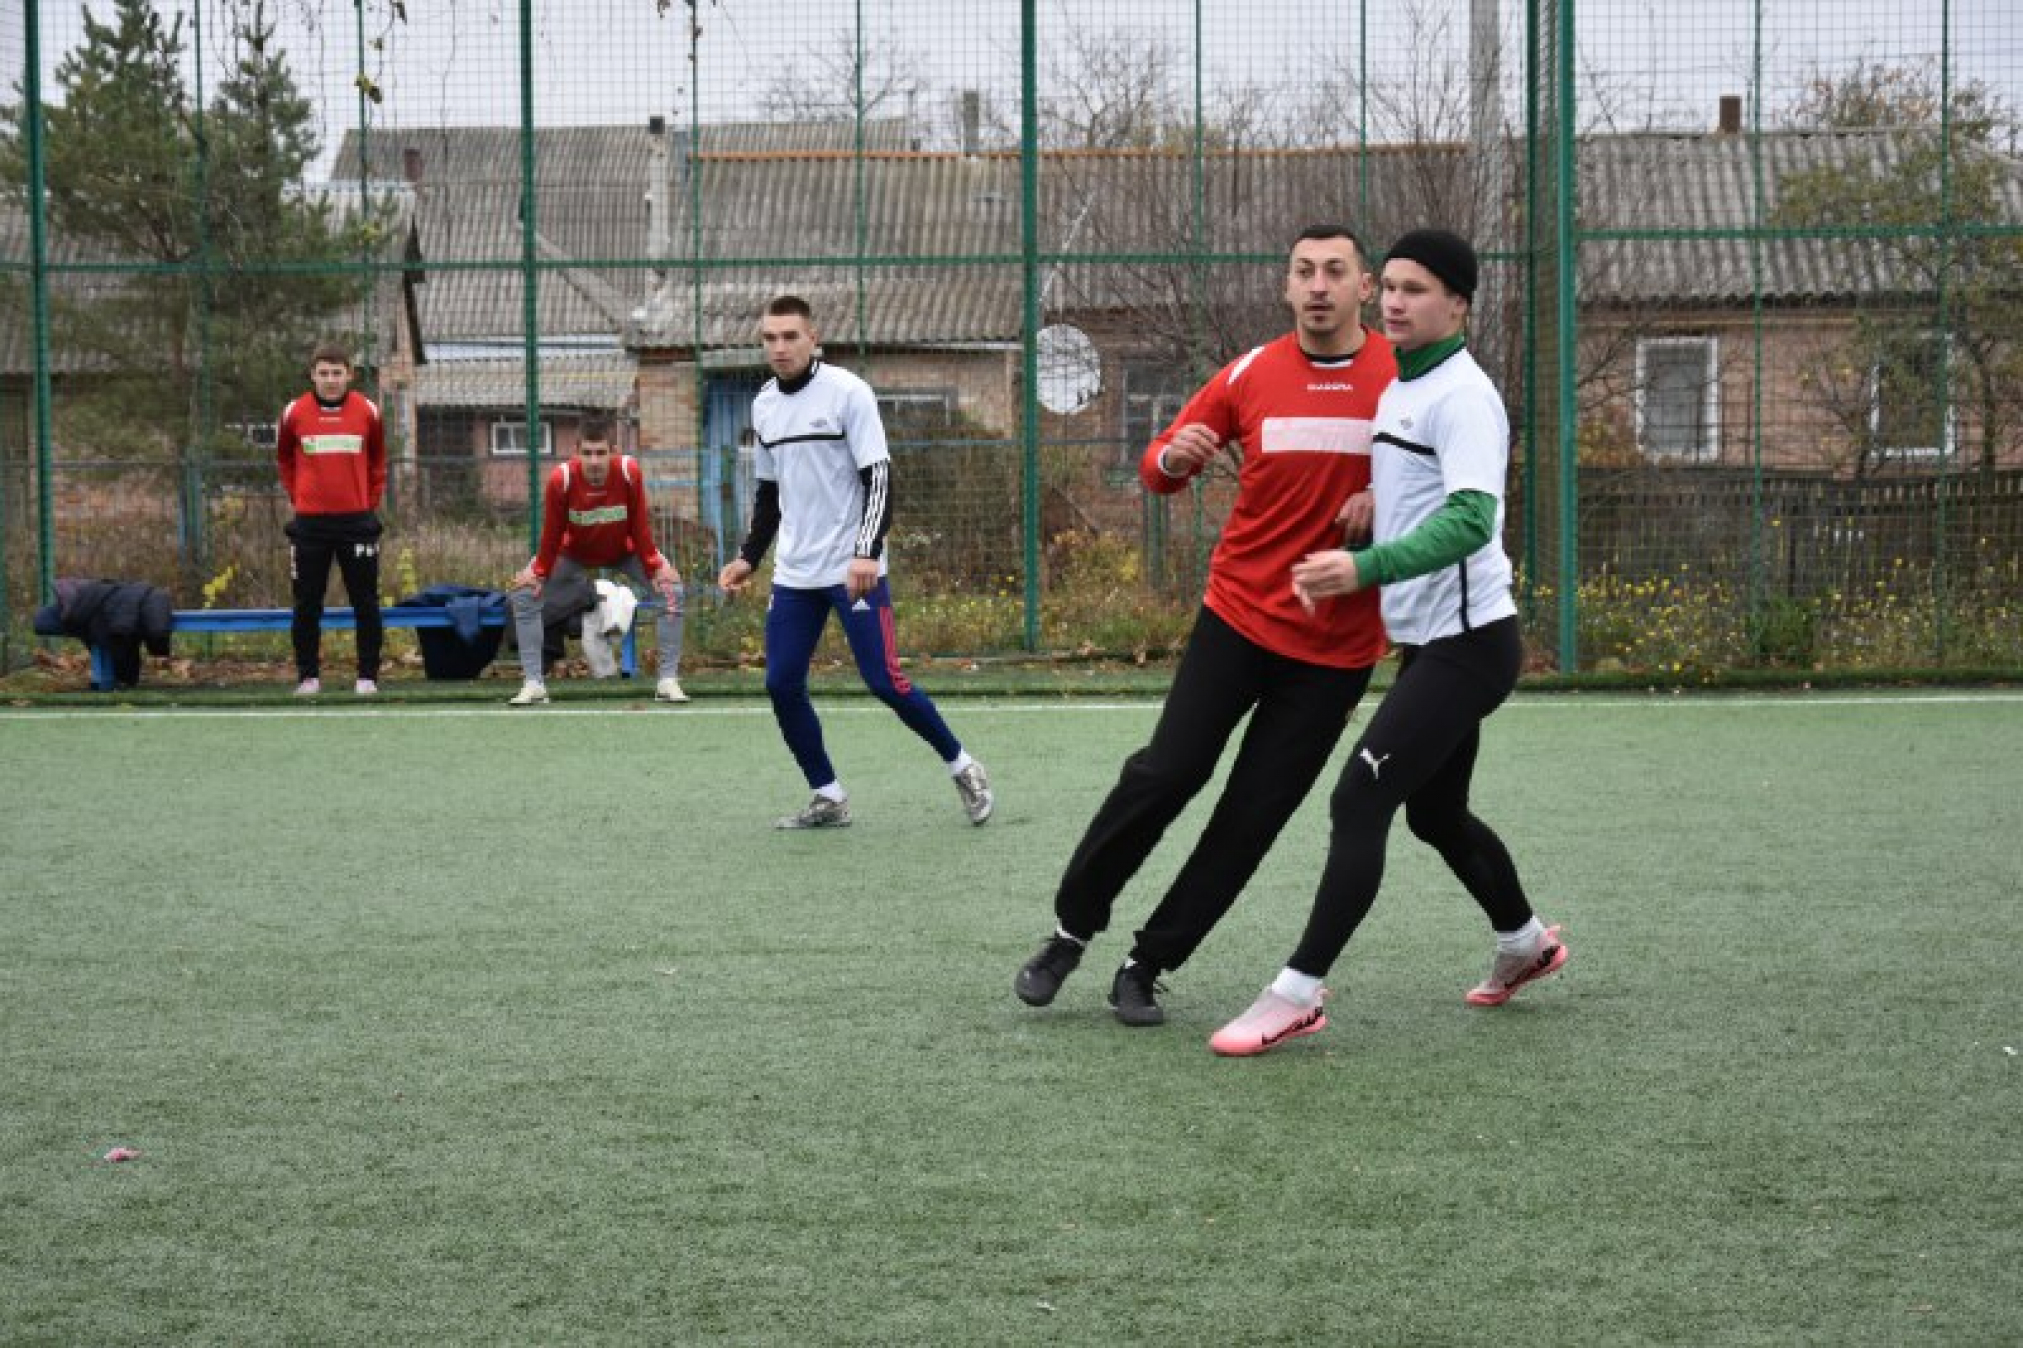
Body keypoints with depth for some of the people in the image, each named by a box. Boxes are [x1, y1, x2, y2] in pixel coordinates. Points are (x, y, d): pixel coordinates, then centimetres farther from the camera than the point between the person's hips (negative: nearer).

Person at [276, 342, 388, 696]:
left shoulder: (367, 412, 0)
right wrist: (296, 496, 9)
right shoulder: (294, 413, 0)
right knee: (307, 604, 2)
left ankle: (368, 676, 7)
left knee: (366, 603, 0)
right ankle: (308, 676, 11)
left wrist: (370, 502, 8)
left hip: (356, 520, 0)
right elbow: (284, 459, 16)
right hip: (310, 521, 0)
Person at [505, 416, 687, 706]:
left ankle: (668, 681, -10)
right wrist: (539, 572, -17)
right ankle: (533, 684, -10)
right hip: (573, 554, 0)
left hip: (625, 551, 0)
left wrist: (655, 567, -20)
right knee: (524, 592, -16)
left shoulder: (629, 472, -32)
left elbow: (640, 527, -20)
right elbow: (552, 533, -19)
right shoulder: (561, 479, -33)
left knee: (671, 586, -19)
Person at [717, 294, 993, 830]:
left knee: (884, 680, -9)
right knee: (782, 685, -1)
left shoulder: (847, 392, -9)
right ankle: (828, 799, 12)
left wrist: (867, 553, -24)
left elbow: (879, 477, -14)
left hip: (853, 569, -6)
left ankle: (962, 767, 11)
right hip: (793, 574, 6)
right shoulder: (764, 405, 10)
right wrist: (749, 557, 15)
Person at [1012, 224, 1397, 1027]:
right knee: (1162, 776, -7)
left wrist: (1386, 500, -16)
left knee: (1252, 817, 1)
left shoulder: (1406, 376, -5)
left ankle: (1147, 968, 13)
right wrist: (1173, 458, -17)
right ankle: (1070, 931, 12)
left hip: (1336, 648, 0)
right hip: (1238, 616, 0)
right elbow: (1158, 469, 7)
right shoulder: (1252, 375, -1)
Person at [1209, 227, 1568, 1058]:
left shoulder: (1461, 396, -16)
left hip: (1465, 643, -10)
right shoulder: (1399, 389, 13)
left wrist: (1365, 568, -37)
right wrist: (1337, 568, 7)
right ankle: (1525, 943, 42)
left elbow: (1471, 519, -27)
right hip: (1429, 642, 10)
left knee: (1359, 802, -15)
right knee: (1435, 812, 21)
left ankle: (1298, 994, -13)